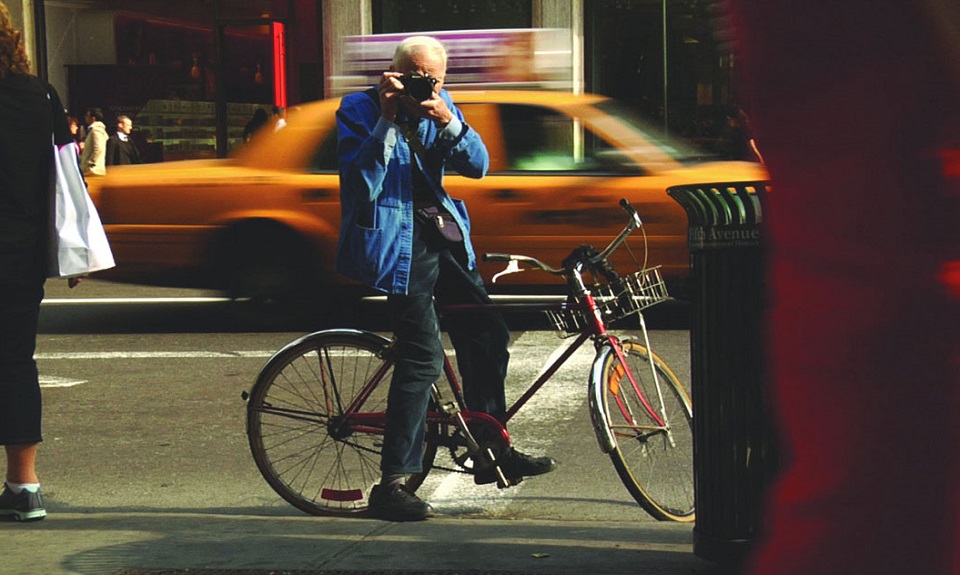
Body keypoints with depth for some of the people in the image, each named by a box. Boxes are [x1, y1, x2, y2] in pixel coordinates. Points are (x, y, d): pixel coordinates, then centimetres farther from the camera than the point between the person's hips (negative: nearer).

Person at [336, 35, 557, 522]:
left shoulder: (441, 107, 10)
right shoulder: (358, 110, -6)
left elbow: (477, 166, 0)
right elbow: (363, 185, -17)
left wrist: (448, 122, -16)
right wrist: (388, 122, -22)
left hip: (442, 238, 7)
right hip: (395, 244, -7)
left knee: (487, 335, 8)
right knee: (423, 359, -15)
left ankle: (493, 451, 26)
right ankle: (391, 484, -8)